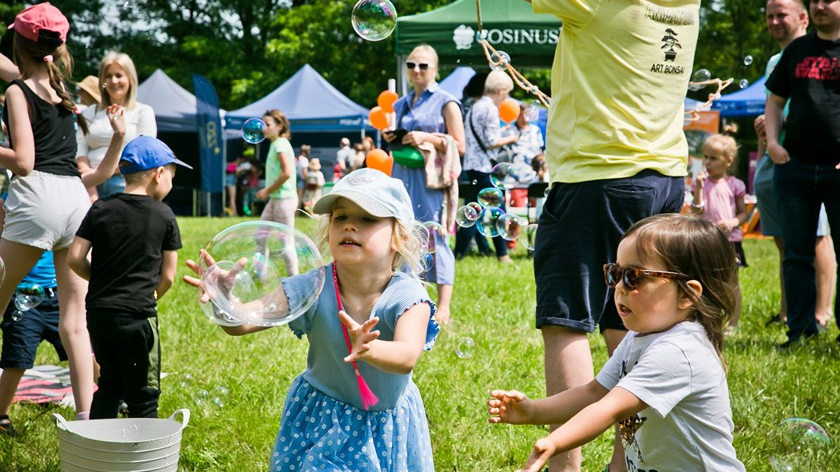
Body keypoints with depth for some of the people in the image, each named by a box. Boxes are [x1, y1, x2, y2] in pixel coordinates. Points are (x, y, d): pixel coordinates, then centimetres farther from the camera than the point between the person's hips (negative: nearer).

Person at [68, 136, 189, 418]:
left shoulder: (101, 209, 3)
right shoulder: (164, 215, -4)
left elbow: (75, 258, -2)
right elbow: (168, 276, -1)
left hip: (98, 311, 4)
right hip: (138, 315, -4)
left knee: (109, 384, 21)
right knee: (143, 397, 5)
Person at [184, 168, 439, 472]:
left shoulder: (408, 297, -24)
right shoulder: (311, 290, -19)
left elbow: (407, 357, -41)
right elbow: (242, 322, -25)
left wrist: (369, 350, -62)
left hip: (389, 426, 0)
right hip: (321, 421, 0)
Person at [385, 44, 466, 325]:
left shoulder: (445, 102, 0)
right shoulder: (401, 104, 18)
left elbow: (459, 146, -5)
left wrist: (426, 138, -15)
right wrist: (390, 139, 8)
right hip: (403, 176, 6)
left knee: (434, 238, -10)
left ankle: (443, 308, -9)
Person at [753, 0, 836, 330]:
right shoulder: (774, 62, 23)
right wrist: (762, 141, 19)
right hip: (772, 159, 8)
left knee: (816, 237, -7)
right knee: (784, 242, 10)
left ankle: (822, 311, -6)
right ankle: (787, 311, 14)